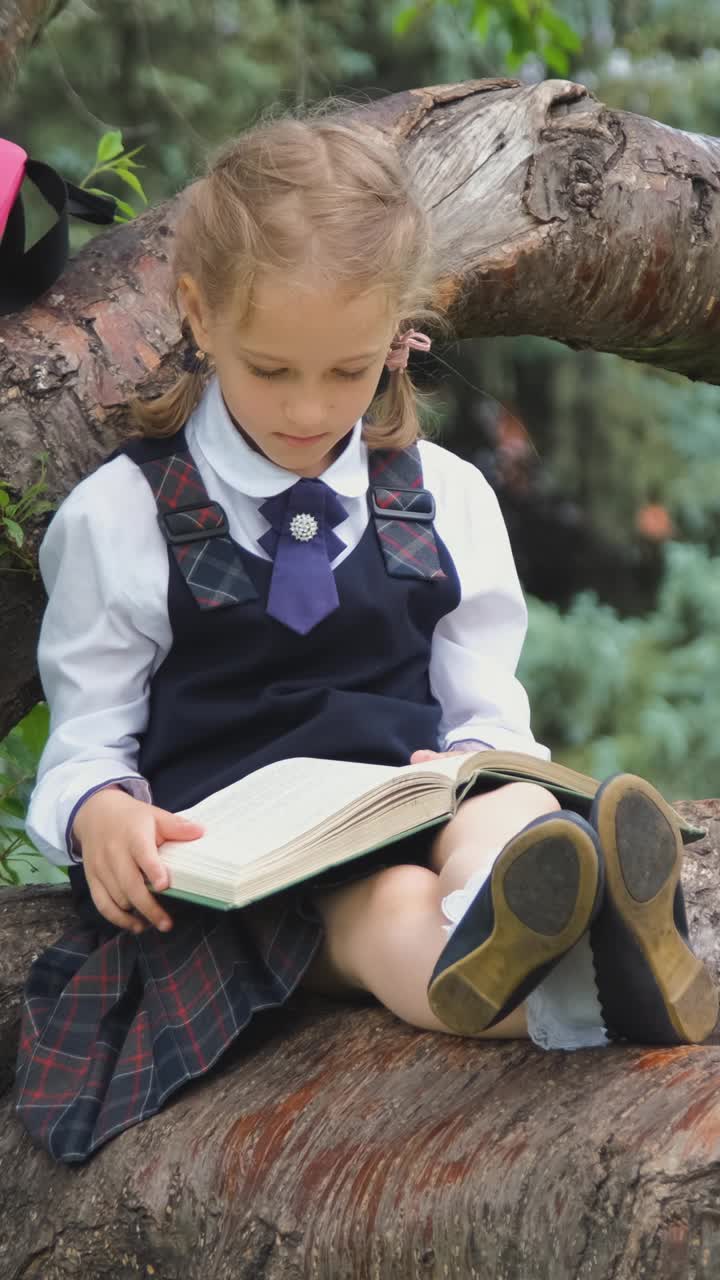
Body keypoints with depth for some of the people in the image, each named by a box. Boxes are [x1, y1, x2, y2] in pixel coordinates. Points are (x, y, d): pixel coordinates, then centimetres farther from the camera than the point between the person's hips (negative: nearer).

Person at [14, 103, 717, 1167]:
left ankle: (491, 947, -69)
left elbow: (486, 714, 14)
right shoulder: (121, 518, 6)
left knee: (510, 814, -34)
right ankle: (564, 988, -67)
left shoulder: (447, 501, 14)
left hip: (419, 802, 2)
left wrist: (473, 765, -12)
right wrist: (101, 813, -18)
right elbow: (89, 734, 7)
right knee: (388, 910, -36)